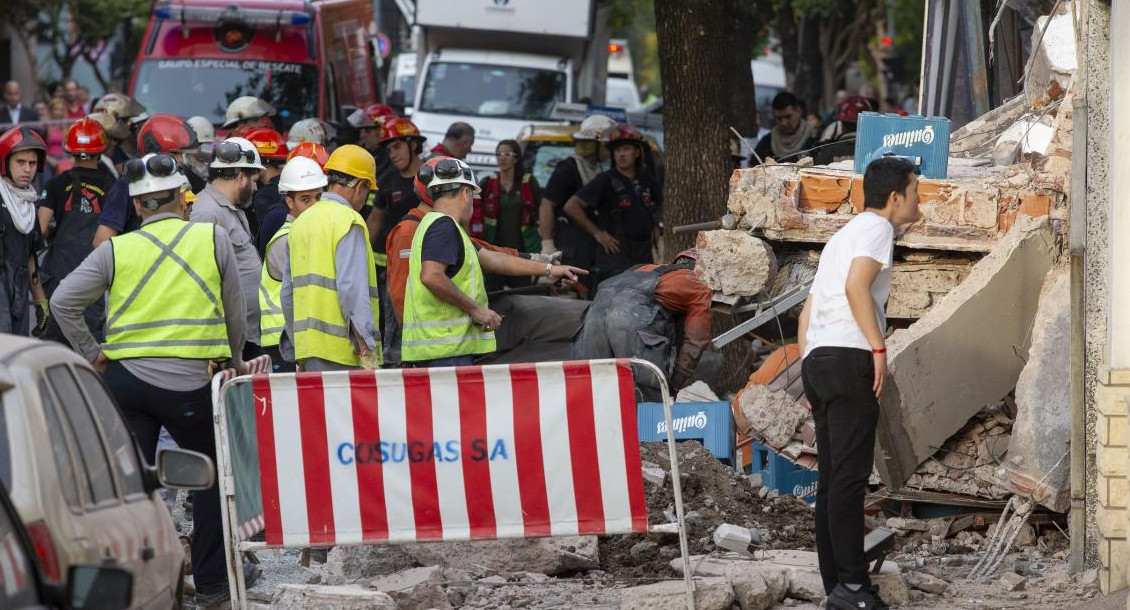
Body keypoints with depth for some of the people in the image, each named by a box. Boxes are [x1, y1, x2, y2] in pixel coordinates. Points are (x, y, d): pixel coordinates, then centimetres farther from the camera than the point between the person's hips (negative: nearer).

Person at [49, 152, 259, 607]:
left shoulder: (117, 250, 3)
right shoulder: (213, 240, 2)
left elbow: (63, 302, -1)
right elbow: (234, 314, 9)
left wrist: (91, 354, 10)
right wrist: (233, 363, 25)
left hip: (125, 378, 1)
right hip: (191, 381, -1)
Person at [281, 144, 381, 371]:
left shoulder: (301, 222, 17)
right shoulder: (349, 221, -8)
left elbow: (287, 293, 19)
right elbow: (352, 288, -16)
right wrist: (366, 345, -15)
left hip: (306, 345, 8)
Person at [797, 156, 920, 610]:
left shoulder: (843, 236, 27)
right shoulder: (876, 228, -1)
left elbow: (807, 312, 25)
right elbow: (857, 286, -19)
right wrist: (879, 348, -18)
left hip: (818, 362, 9)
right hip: (849, 358, -9)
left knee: (832, 477, 8)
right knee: (849, 475, -13)